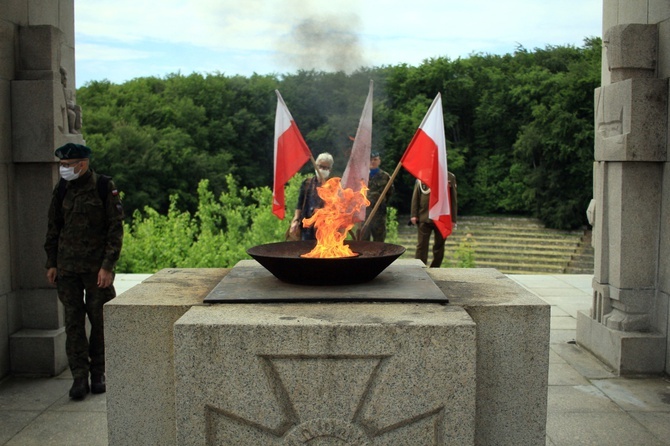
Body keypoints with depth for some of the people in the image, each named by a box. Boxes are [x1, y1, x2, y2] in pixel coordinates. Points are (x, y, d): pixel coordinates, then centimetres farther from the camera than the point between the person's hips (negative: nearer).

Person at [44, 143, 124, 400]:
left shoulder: (104, 187, -6)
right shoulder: (61, 189, 7)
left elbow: (116, 229, -7)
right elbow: (53, 228, 14)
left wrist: (107, 266, -12)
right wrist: (51, 263, 9)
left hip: (97, 267, -3)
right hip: (67, 267, 3)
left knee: (99, 321, 5)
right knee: (73, 321, 0)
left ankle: (98, 374, 19)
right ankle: (79, 377, 5)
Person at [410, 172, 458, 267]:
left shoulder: (450, 177, 4)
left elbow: (453, 199, 4)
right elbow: (415, 197, 5)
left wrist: (453, 219, 0)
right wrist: (414, 215, -2)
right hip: (424, 217, -1)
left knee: (439, 246, 9)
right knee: (422, 246, -4)